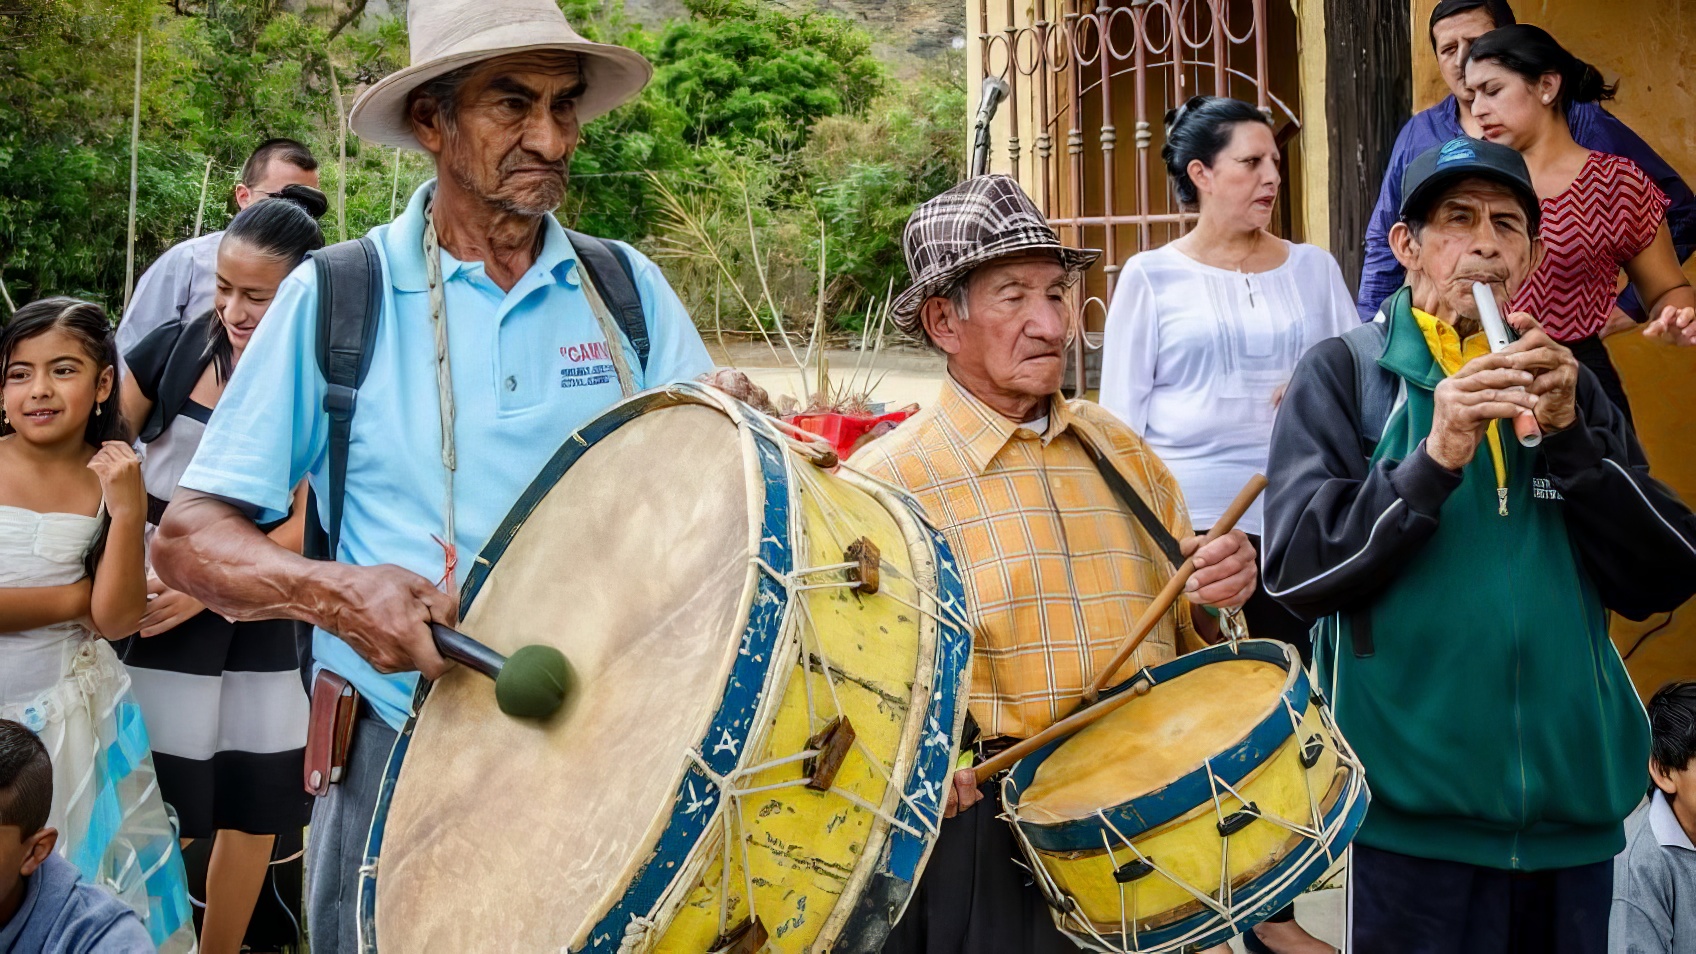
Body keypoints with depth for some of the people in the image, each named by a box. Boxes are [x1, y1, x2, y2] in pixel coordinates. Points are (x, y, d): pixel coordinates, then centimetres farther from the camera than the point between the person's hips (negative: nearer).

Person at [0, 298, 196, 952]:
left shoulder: (112, 479, 0)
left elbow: (114, 620, -8)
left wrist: (128, 512, -18)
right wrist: (73, 598, -9)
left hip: (71, 715, 2)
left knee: (81, 867, 9)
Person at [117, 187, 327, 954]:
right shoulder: (174, 349, -7)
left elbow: (304, 525, -4)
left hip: (256, 609, 2)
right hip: (152, 598, -2)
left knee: (257, 806, 8)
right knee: (154, 813, -4)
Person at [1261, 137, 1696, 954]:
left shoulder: (1570, 387, 12)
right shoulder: (1343, 376, 1)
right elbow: (1296, 568, -10)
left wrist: (1568, 435, -9)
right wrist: (1432, 461, -21)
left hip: (1576, 813, 4)